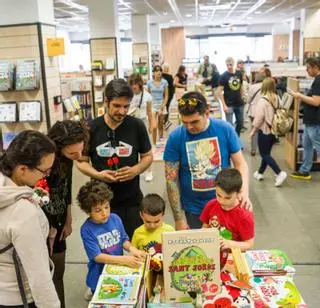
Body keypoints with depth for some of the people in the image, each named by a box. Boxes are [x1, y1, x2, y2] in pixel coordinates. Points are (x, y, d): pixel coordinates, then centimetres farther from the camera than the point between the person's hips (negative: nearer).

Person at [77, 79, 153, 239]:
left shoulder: (137, 126, -5)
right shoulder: (91, 128, -6)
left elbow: (147, 156, 5)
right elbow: (81, 161, 3)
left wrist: (136, 170, -16)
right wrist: (98, 174, -17)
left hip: (132, 201, 0)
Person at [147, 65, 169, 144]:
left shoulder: (164, 82, -3)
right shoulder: (149, 82, -2)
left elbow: (166, 96, -1)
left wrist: (162, 107, -9)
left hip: (161, 105, 1)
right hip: (153, 105, -1)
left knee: (160, 126, 11)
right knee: (154, 127, -12)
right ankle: (154, 144, -4)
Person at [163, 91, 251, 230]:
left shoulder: (225, 129, -11)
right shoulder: (175, 137, -13)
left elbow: (240, 164, -3)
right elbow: (171, 179, -10)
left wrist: (244, 192, -21)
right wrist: (178, 219, -10)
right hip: (194, 209, 0)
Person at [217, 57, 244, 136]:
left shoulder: (238, 74, 5)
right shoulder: (224, 76, -9)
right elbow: (219, 92, -11)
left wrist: (241, 98, 10)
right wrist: (224, 105, -17)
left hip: (239, 104, 5)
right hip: (229, 105, -5)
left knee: (240, 123, 14)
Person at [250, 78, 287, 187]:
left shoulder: (263, 100, -19)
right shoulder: (277, 99, 0)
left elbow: (259, 118, -18)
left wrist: (253, 130, -6)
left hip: (265, 130, -7)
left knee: (264, 154, 3)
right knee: (267, 153, 18)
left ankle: (279, 173, -8)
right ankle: (260, 173, 30)